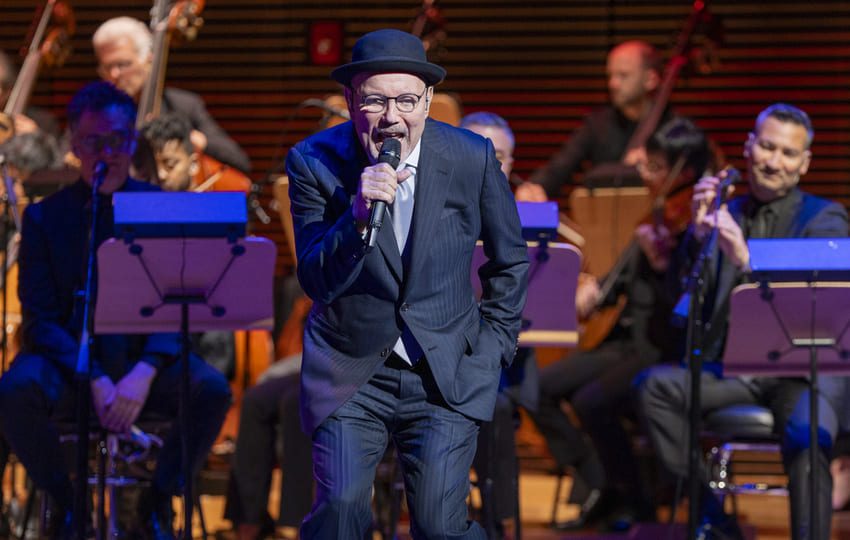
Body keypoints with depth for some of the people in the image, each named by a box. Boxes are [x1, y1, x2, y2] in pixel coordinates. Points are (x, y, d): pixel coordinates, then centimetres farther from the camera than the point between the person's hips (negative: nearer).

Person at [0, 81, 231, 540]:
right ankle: (63, 501, -6)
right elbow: (41, 318, -5)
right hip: (68, 361, -1)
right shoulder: (45, 218, 0)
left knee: (212, 391, -29)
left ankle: (159, 499, -3)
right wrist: (94, 381, -20)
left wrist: (144, 373, -21)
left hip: (144, 359, 1)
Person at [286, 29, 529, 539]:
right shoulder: (313, 162, -6)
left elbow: (510, 261, 12)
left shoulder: (472, 157, -4)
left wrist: (493, 347, 8)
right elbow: (316, 281, -11)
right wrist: (357, 216, -26)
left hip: (447, 376, 0)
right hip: (351, 372, 0)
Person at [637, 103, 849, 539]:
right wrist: (698, 233, -12)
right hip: (731, 367, 4)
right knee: (656, 386, -21)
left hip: (803, 370, -4)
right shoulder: (726, 215, 15)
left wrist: (746, 261, -30)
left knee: (806, 437, -35)